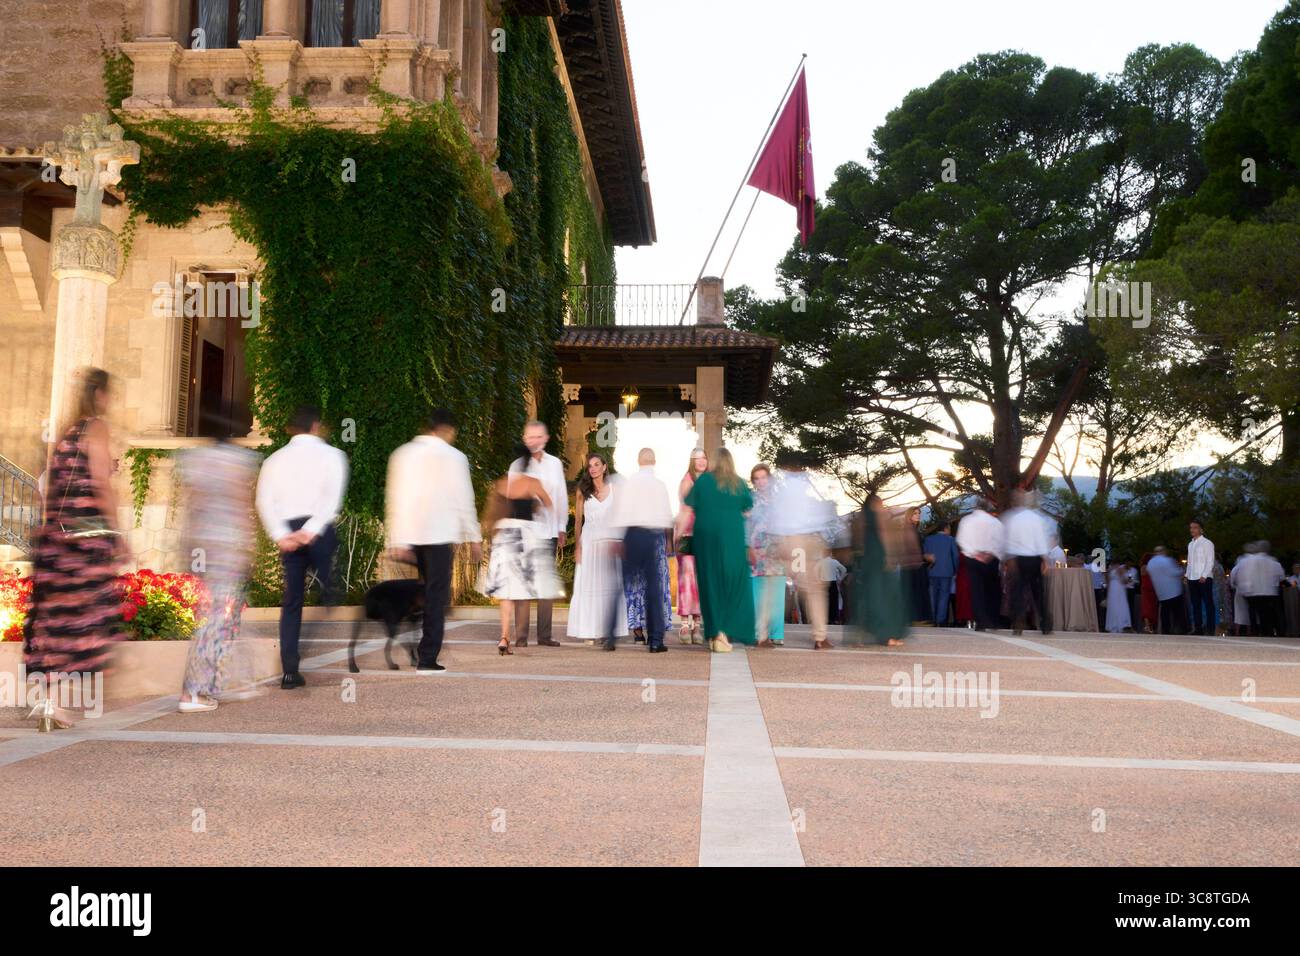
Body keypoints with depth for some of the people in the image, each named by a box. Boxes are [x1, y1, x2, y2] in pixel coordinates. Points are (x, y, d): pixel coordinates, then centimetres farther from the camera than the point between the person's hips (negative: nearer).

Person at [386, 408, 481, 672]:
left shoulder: (401, 454, 9)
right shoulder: (453, 456, -4)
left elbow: (394, 499, 6)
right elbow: (464, 500, -3)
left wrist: (398, 541, 7)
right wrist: (474, 538, 4)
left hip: (408, 535, 5)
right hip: (439, 534, -5)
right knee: (436, 596, 1)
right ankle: (427, 659, 0)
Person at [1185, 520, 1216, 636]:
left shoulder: (1207, 543, -2)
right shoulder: (1190, 544, 17)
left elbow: (1210, 561, -7)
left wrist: (1204, 576, -16)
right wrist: (1187, 576, 10)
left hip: (1204, 578, -6)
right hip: (1192, 578, 6)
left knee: (1208, 603, -4)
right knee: (1195, 604, 6)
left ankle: (1210, 628, -4)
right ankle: (1198, 628, 10)